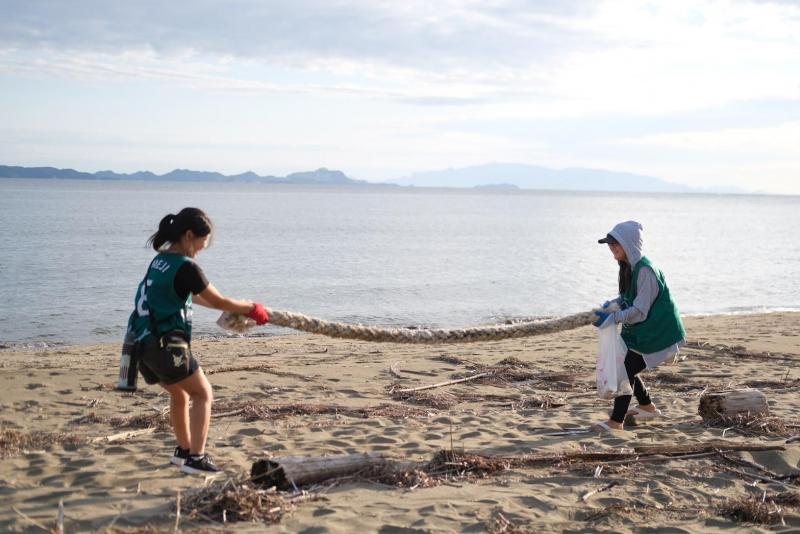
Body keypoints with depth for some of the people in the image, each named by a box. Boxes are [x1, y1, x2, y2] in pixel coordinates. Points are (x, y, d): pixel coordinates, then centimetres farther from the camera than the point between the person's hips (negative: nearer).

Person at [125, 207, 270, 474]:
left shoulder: (160, 261, 13)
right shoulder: (186, 267, -15)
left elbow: (194, 297, 24)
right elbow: (219, 301, -7)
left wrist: (240, 309, 27)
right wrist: (252, 308, 8)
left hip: (144, 343, 8)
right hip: (168, 345, -8)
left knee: (179, 394, 26)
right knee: (203, 394, 7)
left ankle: (183, 450, 37)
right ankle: (196, 457, 3)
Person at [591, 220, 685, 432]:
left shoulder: (645, 271, -25)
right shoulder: (629, 267, 3)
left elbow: (640, 311, -26)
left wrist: (612, 318, -29)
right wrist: (612, 304, -2)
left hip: (656, 333, -9)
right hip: (640, 332, 9)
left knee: (626, 370, -10)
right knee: (625, 366, 15)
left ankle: (616, 421, -3)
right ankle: (648, 408, 34)